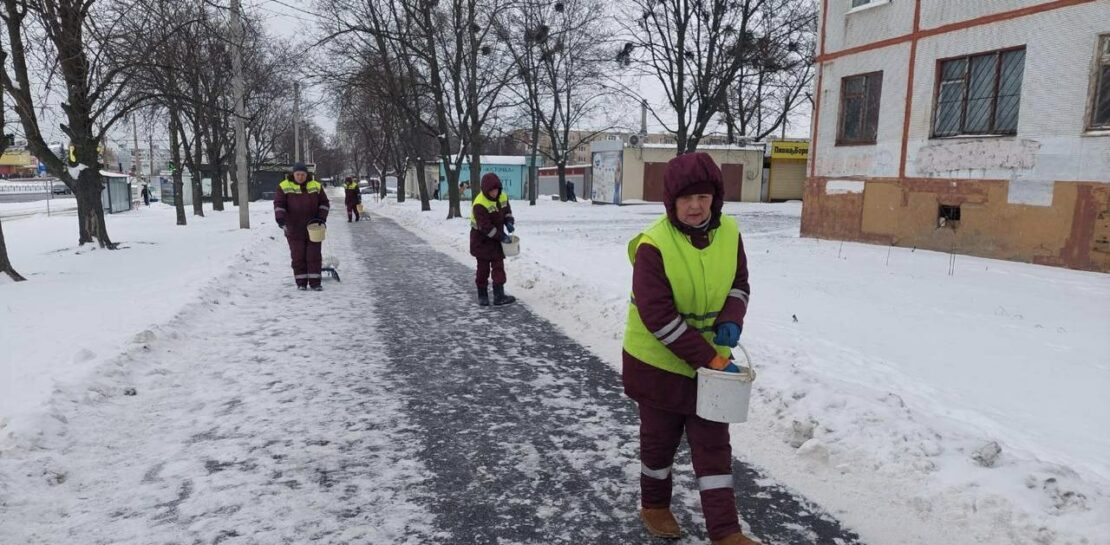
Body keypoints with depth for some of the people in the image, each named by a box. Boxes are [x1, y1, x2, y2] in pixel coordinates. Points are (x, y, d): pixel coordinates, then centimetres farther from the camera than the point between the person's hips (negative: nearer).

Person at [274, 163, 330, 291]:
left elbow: (324, 203, 10)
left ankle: (315, 282, 6)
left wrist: (322, 218, -3)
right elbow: (278, 204, -4)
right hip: (294, 230, -1)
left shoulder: (316, 186, 4)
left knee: (314, 256, 1)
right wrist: (281, 219, -18)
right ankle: (301, 283, 10)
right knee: (298, 257, 2)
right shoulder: (284, 187, -2)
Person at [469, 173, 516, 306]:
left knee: (498, 266, 2)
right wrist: (502, 237, -26)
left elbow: (507, 211, 12)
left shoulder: (503, 197, -4)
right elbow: (485, 227, -27)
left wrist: (509, 222, -10)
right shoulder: (479, 204, -26)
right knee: (483, 268, 4)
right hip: (482, 240, -6)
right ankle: (482, 295, 18)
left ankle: (499, 296, 4)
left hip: (496, 238, 6)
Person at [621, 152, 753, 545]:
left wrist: (731, 319, -15)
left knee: (713, 443, 8)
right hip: (658, 362, -4)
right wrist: (712, 360, -26)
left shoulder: (729, 232, -7)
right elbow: (658, 317, -26)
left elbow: (738, 283, 7)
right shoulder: (653, 245, -24)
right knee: (660, 439, 14)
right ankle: (654, 506, 39)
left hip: (711, 359, 4)